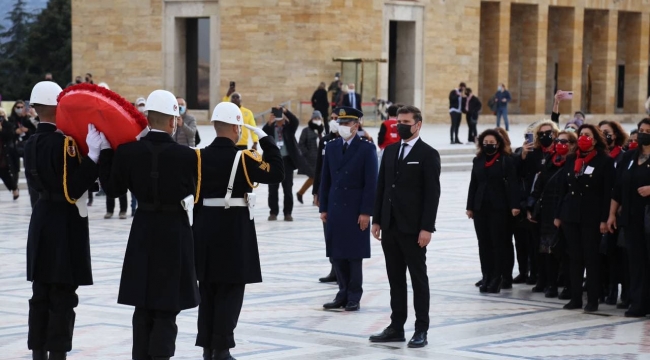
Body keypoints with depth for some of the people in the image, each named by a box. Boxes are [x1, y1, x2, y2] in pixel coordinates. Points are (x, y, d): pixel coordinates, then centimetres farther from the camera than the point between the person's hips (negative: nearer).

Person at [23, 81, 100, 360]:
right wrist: (93, 155, -27)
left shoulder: (31, 144, 7)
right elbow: (74, 188, -23)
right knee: (63, 296, -2)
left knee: (41, 293, 13)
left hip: (42, 219, 8)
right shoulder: (64, 142, -18)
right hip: (65, 224, -8)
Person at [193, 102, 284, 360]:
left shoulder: (200, 156, 2)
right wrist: (266, 140, -6)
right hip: (235, 231, -5)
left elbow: (196, 196, 5)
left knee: (208, 290, 11)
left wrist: (199, 227, 13)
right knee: (230, 292, 0)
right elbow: (277, 173, -11)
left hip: (206, 229, 5)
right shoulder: (243, 158, -13)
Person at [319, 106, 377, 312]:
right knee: (336, 254, 6)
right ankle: (343, 294, 16)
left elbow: (371, 183, -8)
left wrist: (366, 212, -12)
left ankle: (354, 298, 9)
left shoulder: (367, 149, -5)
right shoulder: (331, 148, 9)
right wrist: (323, 208, 6)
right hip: (335, 209, 5)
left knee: (354, 255, 2)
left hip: (355, 211, -5)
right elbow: (326, 180, 11)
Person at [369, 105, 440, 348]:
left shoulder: (428, 154, -7)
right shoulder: (390, 151, 12)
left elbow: (432, 194, -11)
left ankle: (421, 330, 5)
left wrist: (427, 228, -16)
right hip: (390, 227, 6)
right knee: (395, 279, 10)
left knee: (418, 279, 1)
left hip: (413, 228, -6)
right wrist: (377, 220, 8)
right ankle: (396, 327, 16)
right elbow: (381, 187, 13)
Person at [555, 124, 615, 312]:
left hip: (591, 218, -5)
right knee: (575, 258, 7)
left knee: (591, 258, -2)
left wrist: (604, 219, -14)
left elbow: (608, 193, -8)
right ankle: (575, 298, 12)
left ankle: (593, 300, 3)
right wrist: (558, 215, 10)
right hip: (571, 216, 5)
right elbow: (564, 189, 14)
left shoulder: (605, 161, -4)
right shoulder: (571, 161, 12)